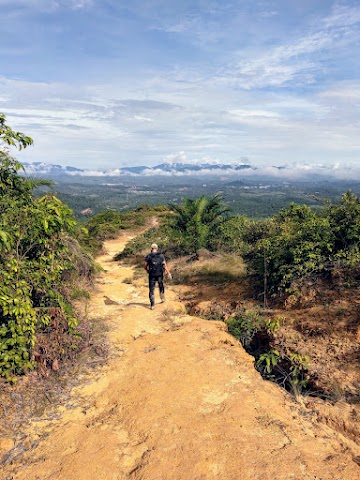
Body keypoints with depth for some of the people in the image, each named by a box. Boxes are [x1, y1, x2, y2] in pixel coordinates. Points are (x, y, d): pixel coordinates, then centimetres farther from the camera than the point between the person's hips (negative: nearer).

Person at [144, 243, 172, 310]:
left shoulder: (148, 256, -5)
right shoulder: (161, 256, -3)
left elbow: (145, 266, -1)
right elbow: (165, 265, -6)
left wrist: (147, 270, 19)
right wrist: (168, 273, -2)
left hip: (152, 275, -2)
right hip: (160, 274, 2)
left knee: (151, 290, 4)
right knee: (161, 286, 28)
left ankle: (152, 305, -1)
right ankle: (162, 298, 42)